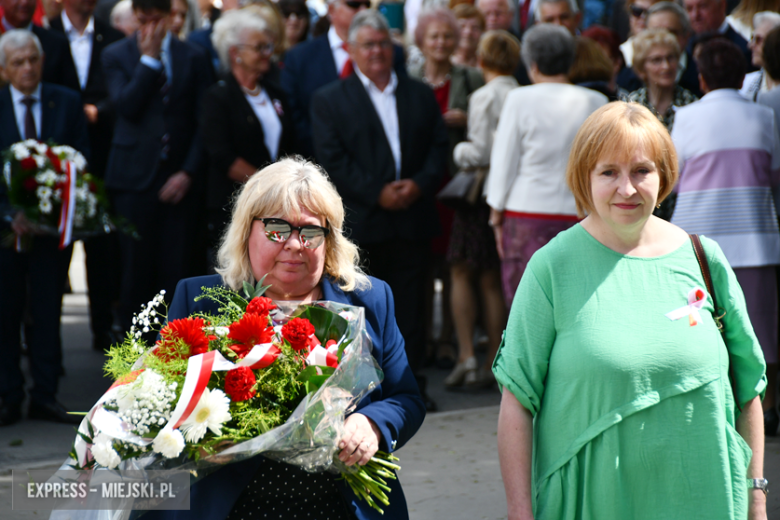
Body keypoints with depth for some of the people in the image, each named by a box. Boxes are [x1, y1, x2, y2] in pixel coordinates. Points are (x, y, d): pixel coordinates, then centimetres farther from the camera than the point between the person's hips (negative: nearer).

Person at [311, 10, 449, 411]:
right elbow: (332, 159, -4)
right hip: (358, 221, -2)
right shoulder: (329, 100, 5)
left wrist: (420, 183, -9)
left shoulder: (420, 95, 15)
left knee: (410, 304, 4)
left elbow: (439, 146, 10)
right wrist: (377, 193, -12)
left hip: (412, 217, 3)